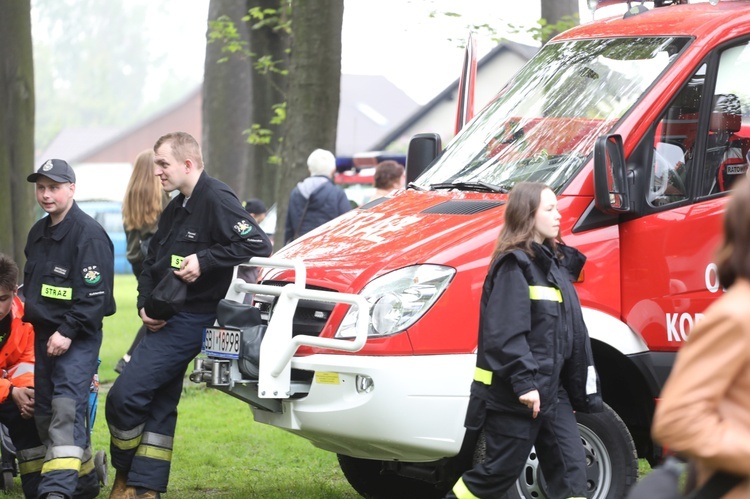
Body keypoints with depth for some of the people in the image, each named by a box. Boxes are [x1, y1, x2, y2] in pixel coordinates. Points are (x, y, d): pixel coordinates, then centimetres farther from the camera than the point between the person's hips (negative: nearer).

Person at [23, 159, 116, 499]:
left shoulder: (89, 234, -12)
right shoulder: (38, 234, 14)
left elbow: (96, 293, -18)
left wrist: (68, 331, -21)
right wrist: (32, 321, 12)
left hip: (78, 338, -9)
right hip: (43, 336, 9)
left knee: (67, 410, -19)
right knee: (44, 414, 11)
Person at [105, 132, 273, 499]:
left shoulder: (216, 199, -14)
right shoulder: (174, 209, 16)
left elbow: (258, 245, -24)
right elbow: (151, 264, 21)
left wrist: (204, 260, -23)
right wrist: (145, 306, 5)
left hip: (190, 318, -10)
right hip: (165, 319, 10)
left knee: (125, 395, -11)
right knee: (159, 405, 12)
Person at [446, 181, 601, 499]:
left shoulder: (554, 262, 15)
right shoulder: (514, 265, -13)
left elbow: (571, 332, 19)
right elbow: (506, 333, -21)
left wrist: (584, 389, 17)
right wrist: (524, 383, -26)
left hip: (551, 391, 9)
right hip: (511, 396, -9)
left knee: (571, 467, 3)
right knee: (501, 470, -1)